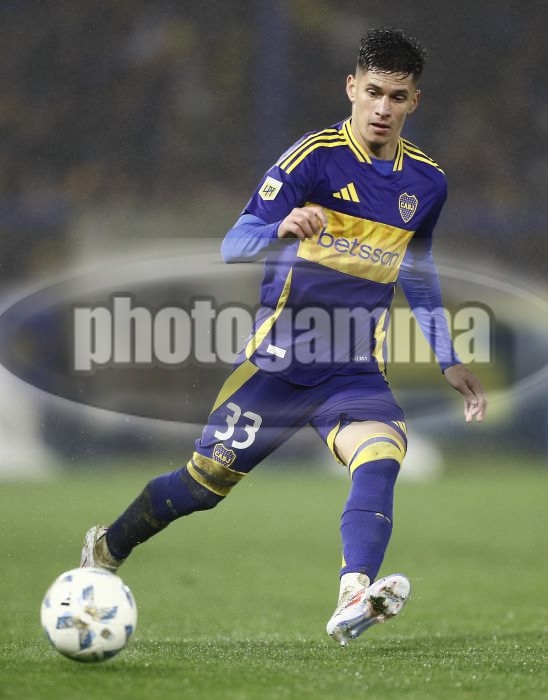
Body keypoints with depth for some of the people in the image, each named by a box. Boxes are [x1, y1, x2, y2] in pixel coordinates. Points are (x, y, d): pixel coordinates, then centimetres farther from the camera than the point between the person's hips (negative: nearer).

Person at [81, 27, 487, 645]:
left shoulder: (426, 182, 7)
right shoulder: (314, 158, -11)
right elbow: (234, 245, -17)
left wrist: (448, 363, 17)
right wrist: (282, 230, -39)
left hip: (356, 372, 3)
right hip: (280, 357, -3)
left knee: (381, 456, -27)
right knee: (206, 479, 6)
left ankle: (353, 601, -43)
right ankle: (107, 548, 33)